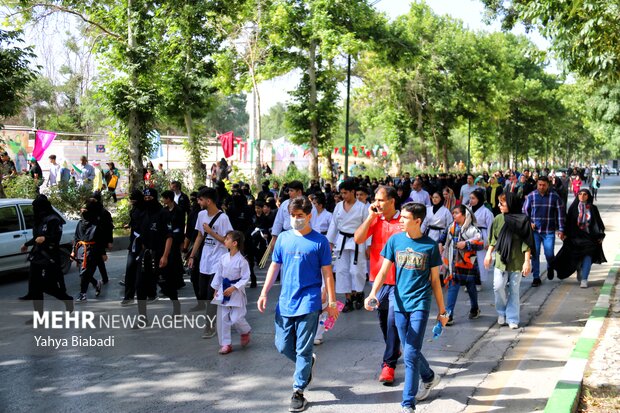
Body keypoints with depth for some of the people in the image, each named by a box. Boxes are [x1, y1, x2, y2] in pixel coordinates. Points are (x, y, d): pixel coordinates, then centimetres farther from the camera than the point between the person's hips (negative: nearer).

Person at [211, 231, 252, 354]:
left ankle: (245, 332, 28)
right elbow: (218, 274, 11)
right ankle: (226, 343, 14)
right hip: (223, 291, 5)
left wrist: (233, 288, -20)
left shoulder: (241, 260, -15)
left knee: (236, 318, -5)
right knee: (222, 318, 4)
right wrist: (216, 290, 11)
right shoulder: (223, 258, 1)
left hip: (236, 293, -5)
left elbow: (245, 278, -13)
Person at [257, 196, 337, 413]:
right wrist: (264, 293, 6)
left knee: (303, 349, 1)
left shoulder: (320, 241, -5)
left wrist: (332, 301, -4)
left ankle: (298, 392, 11)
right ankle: (307, 363, 38)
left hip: (308, 303, -4)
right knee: (283, 345, 10)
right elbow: (274, 266, 11)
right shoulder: (283, 238, 5)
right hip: (285, 302, 4)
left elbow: (327, 272, -3)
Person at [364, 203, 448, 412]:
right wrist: (372, 294, -17)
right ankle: (429, 377, 44)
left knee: (411, 354, -9)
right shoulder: (395, 240, 1)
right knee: (410, 351, 15)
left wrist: (442, 311, 8)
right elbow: (383, 271, 0)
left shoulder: (430, 245, -3)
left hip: (420, 304, -3)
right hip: (400, 303, 3)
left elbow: (435, 280, 4)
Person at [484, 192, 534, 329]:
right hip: (500, 259, 2)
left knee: (514, 290, 3)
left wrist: (527, 261, -9)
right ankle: (502, 313, 15)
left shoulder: (523, 220, -6)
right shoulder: (498, 219, 3)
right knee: (498, 286, -8)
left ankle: (512, 318, 12)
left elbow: (527, 242, -6)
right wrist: (489, 253, 10)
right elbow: (493, 239, 14)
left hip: (517, 261, -2)